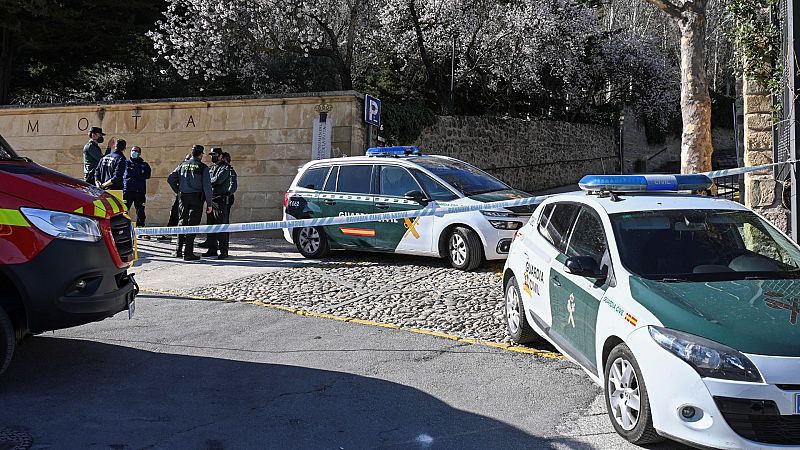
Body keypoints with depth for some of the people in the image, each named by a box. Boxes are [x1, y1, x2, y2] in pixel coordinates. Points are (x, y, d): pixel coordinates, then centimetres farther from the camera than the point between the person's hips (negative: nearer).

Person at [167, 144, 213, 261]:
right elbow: (207, 186, -9)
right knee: (192, 225, -2)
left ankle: (179, 250, 18)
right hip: (196, 198, -5)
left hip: (184, 198, 5)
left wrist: (178, 191, 15)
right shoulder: (202, 167, -6)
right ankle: (188, 253, -3)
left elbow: (170, 178, 6)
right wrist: (209, 203, -5)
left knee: (182, 222, 15)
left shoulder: (183, 165, 8)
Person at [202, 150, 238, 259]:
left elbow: (218, 180, -17)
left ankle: (224, 251, -5)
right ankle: (212, 249, 18)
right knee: (211, 225, 11)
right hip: (211, 200, 8)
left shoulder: (226, 168, -5)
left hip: (221, 201, -8)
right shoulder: (213, 168, 20)